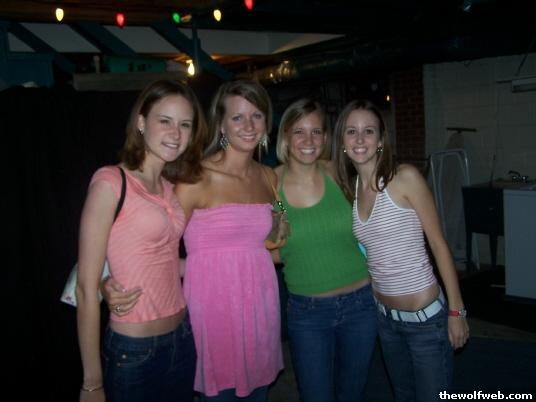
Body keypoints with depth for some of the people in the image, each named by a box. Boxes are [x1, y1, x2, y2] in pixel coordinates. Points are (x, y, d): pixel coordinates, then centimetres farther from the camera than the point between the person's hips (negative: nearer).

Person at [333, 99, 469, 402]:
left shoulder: (405, 177, -14)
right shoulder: (350, 188, 2)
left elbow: (438, 244, -11)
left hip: (426, 317, -5)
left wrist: (456, 311, -10)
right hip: (386, 317, 6)